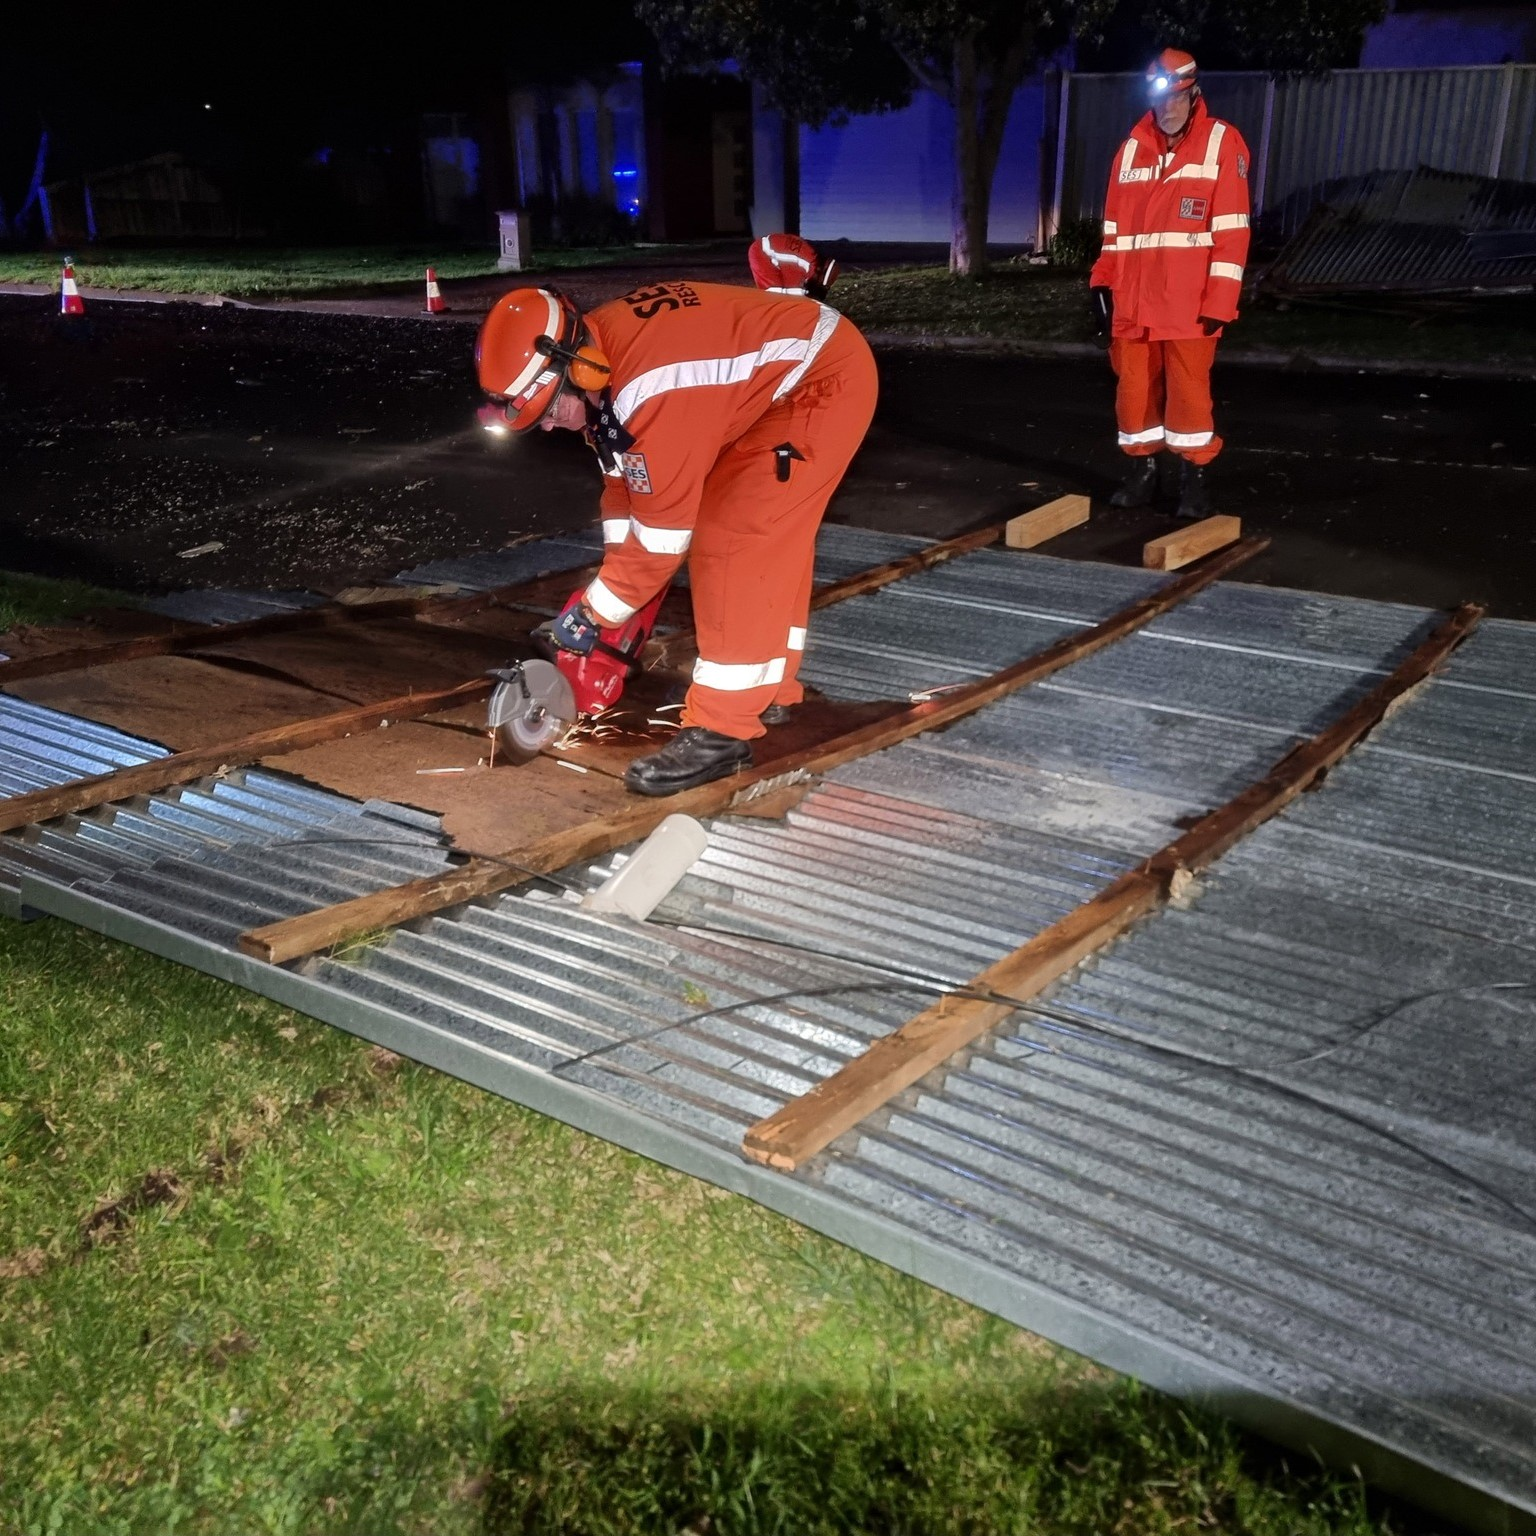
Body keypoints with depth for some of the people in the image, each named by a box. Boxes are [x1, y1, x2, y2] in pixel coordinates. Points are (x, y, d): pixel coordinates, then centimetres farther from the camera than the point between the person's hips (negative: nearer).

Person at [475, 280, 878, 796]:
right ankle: (768, 688, 27)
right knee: (769, 535, 14)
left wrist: (591, 612, -13)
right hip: (775, 376, 10)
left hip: (826, 378, -10)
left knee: (735, 538, -15)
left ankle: (722, 728, -12)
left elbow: (663, 530, -25)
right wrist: (615, 597, 5)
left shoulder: (652, 391, -33)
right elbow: (623, 478, 7)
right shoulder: (599, 351, -4)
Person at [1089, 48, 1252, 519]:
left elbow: (1231, 229, -6)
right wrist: (1103, 282, 6)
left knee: (1189, 393, -1)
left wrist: (1220, 300, -12)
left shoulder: (1221, 143, -1)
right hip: (1133, 302, 4)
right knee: (1134, 390, 8)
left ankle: (1194, 479, 9)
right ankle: (1142, 472, 20)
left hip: (1189, 305, -4)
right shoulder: (1132, 148, 13)